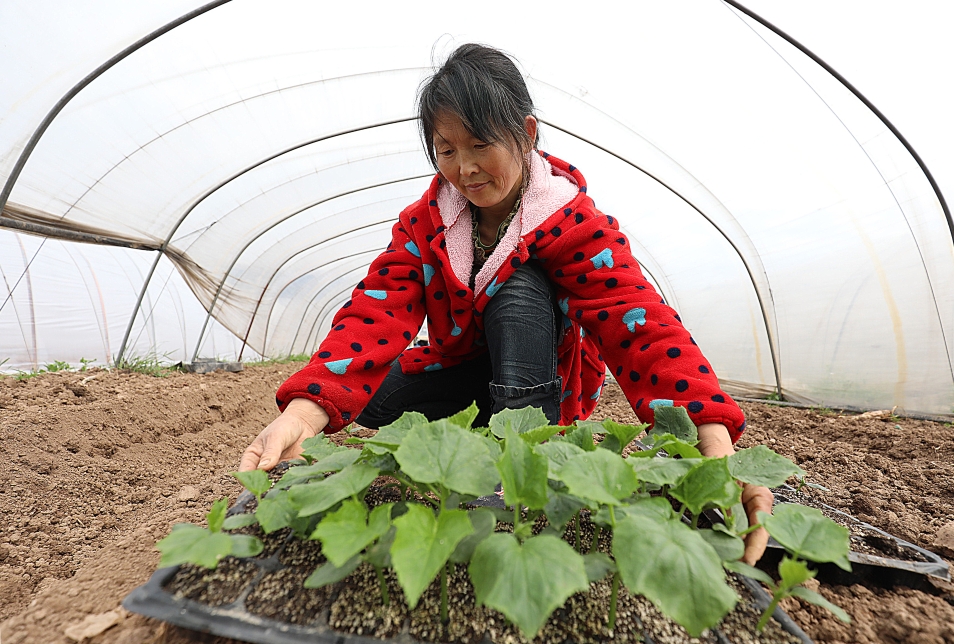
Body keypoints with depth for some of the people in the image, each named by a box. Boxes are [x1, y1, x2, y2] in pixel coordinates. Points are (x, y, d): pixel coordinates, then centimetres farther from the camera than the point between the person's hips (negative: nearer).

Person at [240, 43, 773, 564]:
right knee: (370, 399, -20)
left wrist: (717, 444, -47)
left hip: (547, 384, -3)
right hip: (464, 371, 4)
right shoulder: (423, 223, -10)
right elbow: (375, 314, -24)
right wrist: (303, 414, -39)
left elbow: (640, 323, -32)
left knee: (519, 284, -30)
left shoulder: (574, 222, -19)